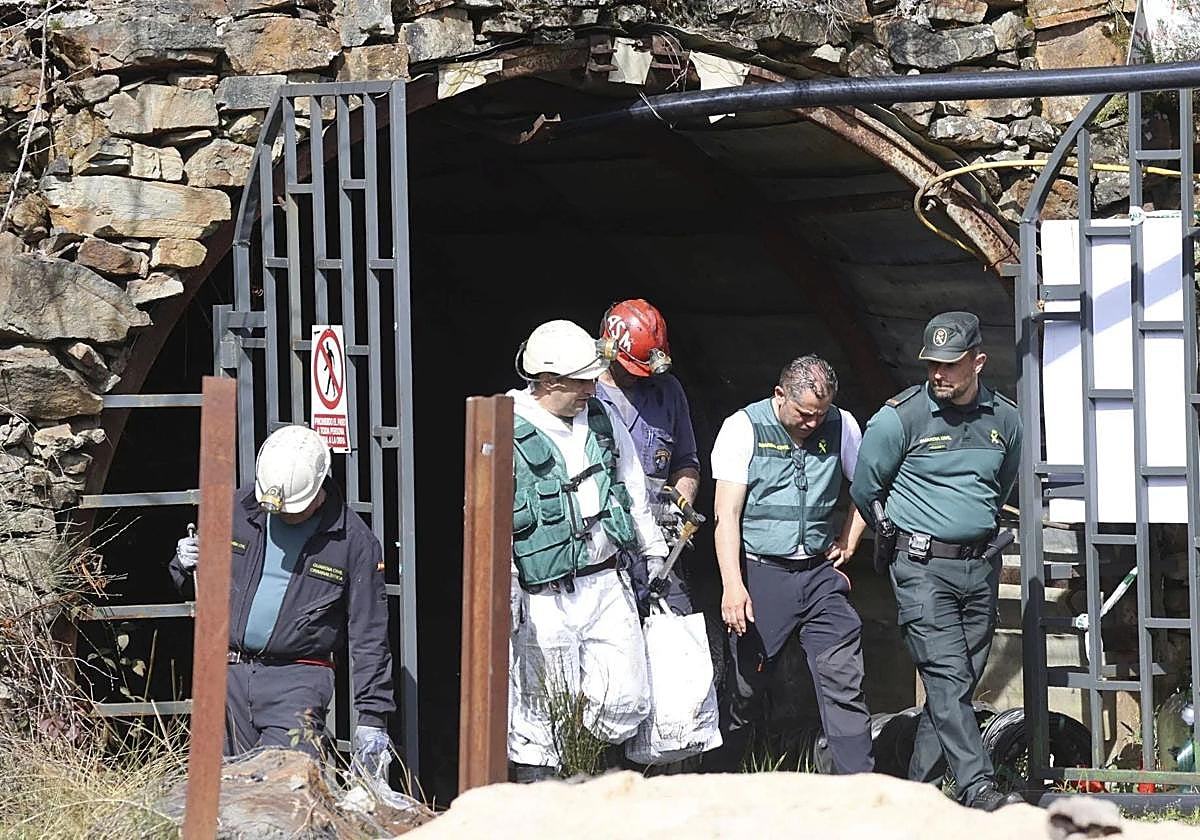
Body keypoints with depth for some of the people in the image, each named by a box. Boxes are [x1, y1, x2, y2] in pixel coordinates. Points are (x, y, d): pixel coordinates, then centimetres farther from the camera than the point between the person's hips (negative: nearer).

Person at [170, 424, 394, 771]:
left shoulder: (354, 540, -6)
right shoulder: (238, 509, 4)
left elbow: (368, 635, -1)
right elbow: (198, 584, 20)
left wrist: (372, 717, -4)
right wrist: (186, 564, -6)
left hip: (298, 680, -4)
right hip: (229, 673, 4)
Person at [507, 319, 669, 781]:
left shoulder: (600, 418, 7)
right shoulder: (507, 434, -11)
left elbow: (633, 489, 21)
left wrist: (652, 551, 24)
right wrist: (506, 602, -14)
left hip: (606, 583, 5)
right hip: (544, 597, -5)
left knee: (627, 702, 4)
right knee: (536, 711, 1)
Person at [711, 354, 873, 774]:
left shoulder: (841, 426, 4)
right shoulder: (744, 428, -6)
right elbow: (727, 514, -10)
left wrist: (846, 545, 10)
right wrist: (732, 586, -19)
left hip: (819, 572, 3)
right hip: (760, 573, -3)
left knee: (844, 682, -7)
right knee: (746, 686, 4)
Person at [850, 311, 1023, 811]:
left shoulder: (1004, 420, 6)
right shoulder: (900, 417, -7)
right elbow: (865, 490, 6)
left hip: (980, 567, 5)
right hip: (922, 567, -5)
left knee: (960, 682, 5)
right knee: (947, 677, -15)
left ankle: (917, 788, 14)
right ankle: (977, 788, -23)